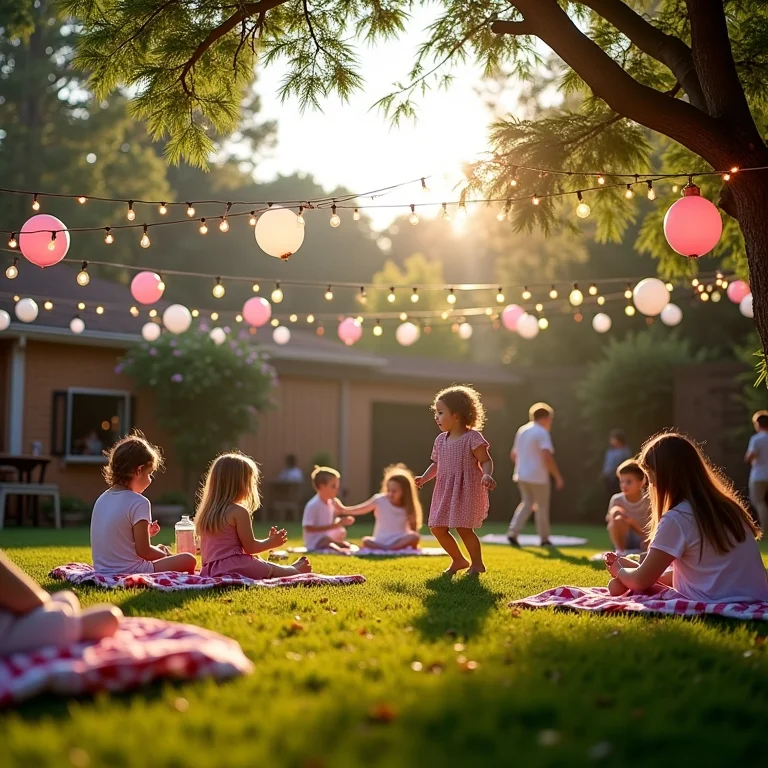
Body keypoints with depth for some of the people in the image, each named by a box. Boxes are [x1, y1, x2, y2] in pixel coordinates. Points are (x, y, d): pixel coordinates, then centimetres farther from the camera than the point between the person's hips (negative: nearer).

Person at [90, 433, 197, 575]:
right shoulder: (139, 503, -14)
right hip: (128, 572, -8)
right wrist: (163, 553, 4)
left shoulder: (102, 499, 10)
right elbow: (143, 551, -15)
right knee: (188, 560, -1)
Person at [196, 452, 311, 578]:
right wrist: (271, 542, 7)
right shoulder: (239, 511, -13)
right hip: (234, 566, -9)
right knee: (274, 570, 10)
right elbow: (250, 547, -9)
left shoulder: (207, 510, 12)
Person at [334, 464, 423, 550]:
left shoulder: (407, 508, -1)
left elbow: (413, 530, 3)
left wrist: (413, 544, -13)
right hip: (381, 541, 0)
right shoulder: (380, 500, -4)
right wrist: (343, 510, -16)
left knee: (415, 537, -31)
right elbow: (359, 510, -3)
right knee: (366, 540, -32)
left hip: (400, 541, 0)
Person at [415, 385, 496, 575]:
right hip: (445, 492, 7)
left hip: (467, 491, -7)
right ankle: (458, 560, 25)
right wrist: (424, 478, 4)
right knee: (437, 528, 6)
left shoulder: (472, 437, -11)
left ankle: (477, 563, 14)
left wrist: (487, 475, -30)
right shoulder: (440, 440, 10)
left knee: (463, 528, -8)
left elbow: (486, 461, -11)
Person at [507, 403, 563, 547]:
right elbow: (547, 457, -23)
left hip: (521, 475, 7)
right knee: (542, 506, 7)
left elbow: (513, 455, 17)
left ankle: (513, 532, -2)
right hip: (537, 476, -7)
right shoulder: (542, 433, -12)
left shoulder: (522, 431, 11)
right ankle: (544, 539, 14)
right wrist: (558, 476, -17)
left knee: (526, 503, 15)